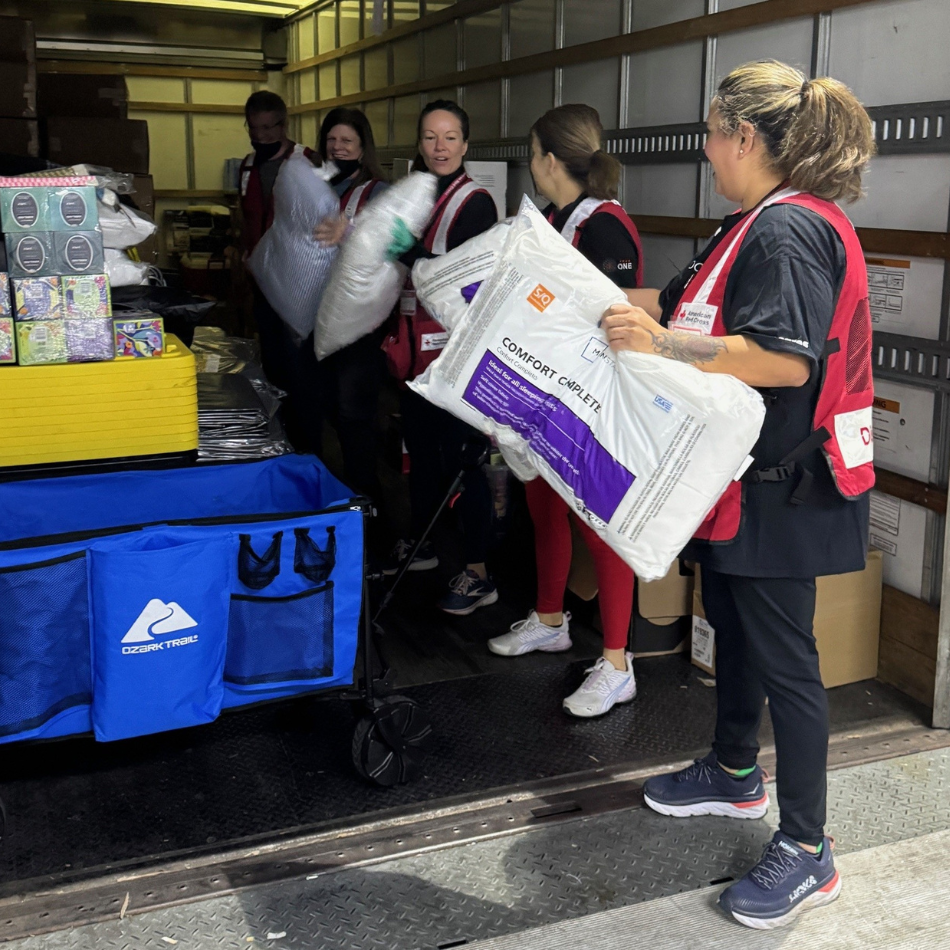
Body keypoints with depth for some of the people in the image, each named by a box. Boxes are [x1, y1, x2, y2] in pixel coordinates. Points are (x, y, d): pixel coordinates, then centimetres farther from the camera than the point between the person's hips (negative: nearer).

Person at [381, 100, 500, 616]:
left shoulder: (474, 202, -10)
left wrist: (408, 251, -25)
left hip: (457, 348, -8)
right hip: (415, 346, 8)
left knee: (460, 455, -7)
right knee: (420, 446, 19)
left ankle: (478, 573, 1)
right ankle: (418, 544, 36)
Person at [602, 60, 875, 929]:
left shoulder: (791, 230, -20)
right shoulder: (758, 225, 14)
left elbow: (787, 360, -31)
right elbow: (690, 306, 23)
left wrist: (662, 345, -32)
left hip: (782, 485, -11)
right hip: (742, 473, 11)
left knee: (782, 655, -2)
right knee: (731, 620, 22)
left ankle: (806, 851, 11)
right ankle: (734, 774, 42)